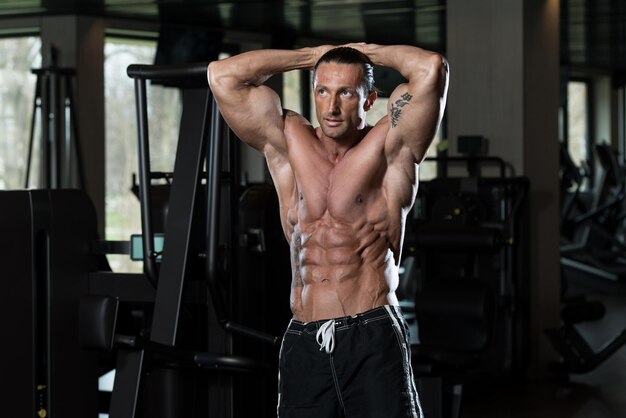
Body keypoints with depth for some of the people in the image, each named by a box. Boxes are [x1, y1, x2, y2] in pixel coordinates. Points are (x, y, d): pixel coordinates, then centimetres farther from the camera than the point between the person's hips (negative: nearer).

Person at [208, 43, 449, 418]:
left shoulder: (388, 149, 2)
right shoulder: (288, 145, 11)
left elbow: (431, 68, -12)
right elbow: (222, 75, 6)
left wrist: (372, 52, 7)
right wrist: (311, 56, 13)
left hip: (373, 342, -4)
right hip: (303, 344, 4)